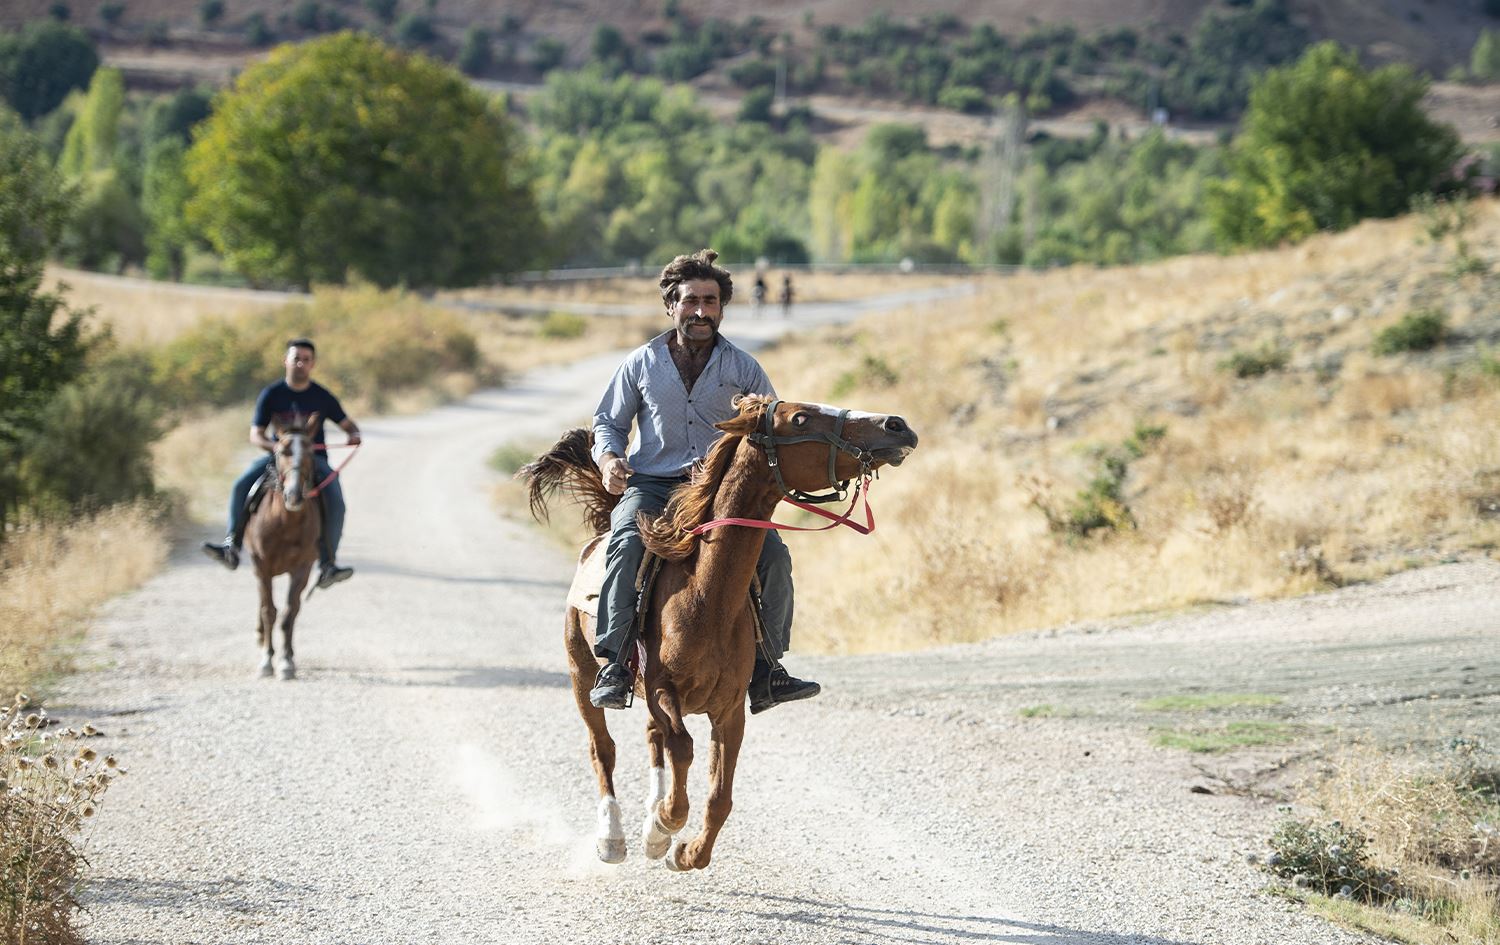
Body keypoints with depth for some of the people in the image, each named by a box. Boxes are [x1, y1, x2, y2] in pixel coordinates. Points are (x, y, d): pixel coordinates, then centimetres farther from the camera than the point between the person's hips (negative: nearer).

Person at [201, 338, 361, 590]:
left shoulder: (322, 397, -1)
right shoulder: (271, 395, -1)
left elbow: (347, 424, 10)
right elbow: (255, 435, -1)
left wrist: (354, 435, -15)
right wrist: (274, 446, -23)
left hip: (315, 458, -1)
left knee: (335, 501, -28)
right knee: (240, 486, -24)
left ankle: (327, 565, -28)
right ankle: (232, 546, -20)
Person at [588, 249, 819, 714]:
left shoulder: (742, 368, 9)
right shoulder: (641, 364, 8)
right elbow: (608, 422, 15)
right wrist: (609, 458, -7)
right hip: (650, 486, -1)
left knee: (773, 554, -20)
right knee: (626, 544, -32)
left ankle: (766, 667, -7)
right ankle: (611, 665, -31)